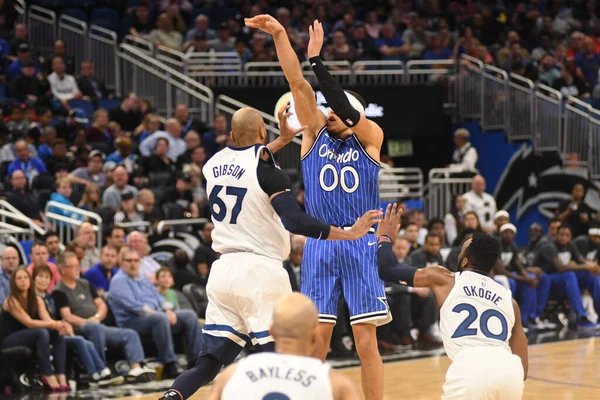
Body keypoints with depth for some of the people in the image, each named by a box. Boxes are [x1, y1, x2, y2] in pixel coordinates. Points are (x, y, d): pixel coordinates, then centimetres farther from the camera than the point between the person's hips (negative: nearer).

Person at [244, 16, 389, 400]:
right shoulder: (316, 135, 10)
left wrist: (316, 57, -17)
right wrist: (280, 35, -9)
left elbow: (347, 109, -14)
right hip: (319, 246, 2)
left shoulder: (370, 140, 4)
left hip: (360, 247, -2)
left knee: (367, 342, -3)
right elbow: (298, 85, 0)